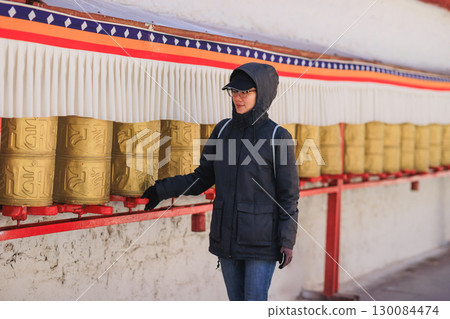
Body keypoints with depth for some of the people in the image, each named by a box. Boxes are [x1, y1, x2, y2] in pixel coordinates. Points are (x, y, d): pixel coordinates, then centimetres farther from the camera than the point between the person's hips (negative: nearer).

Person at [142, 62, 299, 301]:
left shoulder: (278, 137, -9)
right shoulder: (223, 130, 4)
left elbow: (289, 194, -7)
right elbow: (202, 178, 8)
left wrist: (287, 241, -11)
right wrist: (161, 190, 0)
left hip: (261, 242, -5)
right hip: (226, 236, 5)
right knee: (236, 301, 14)